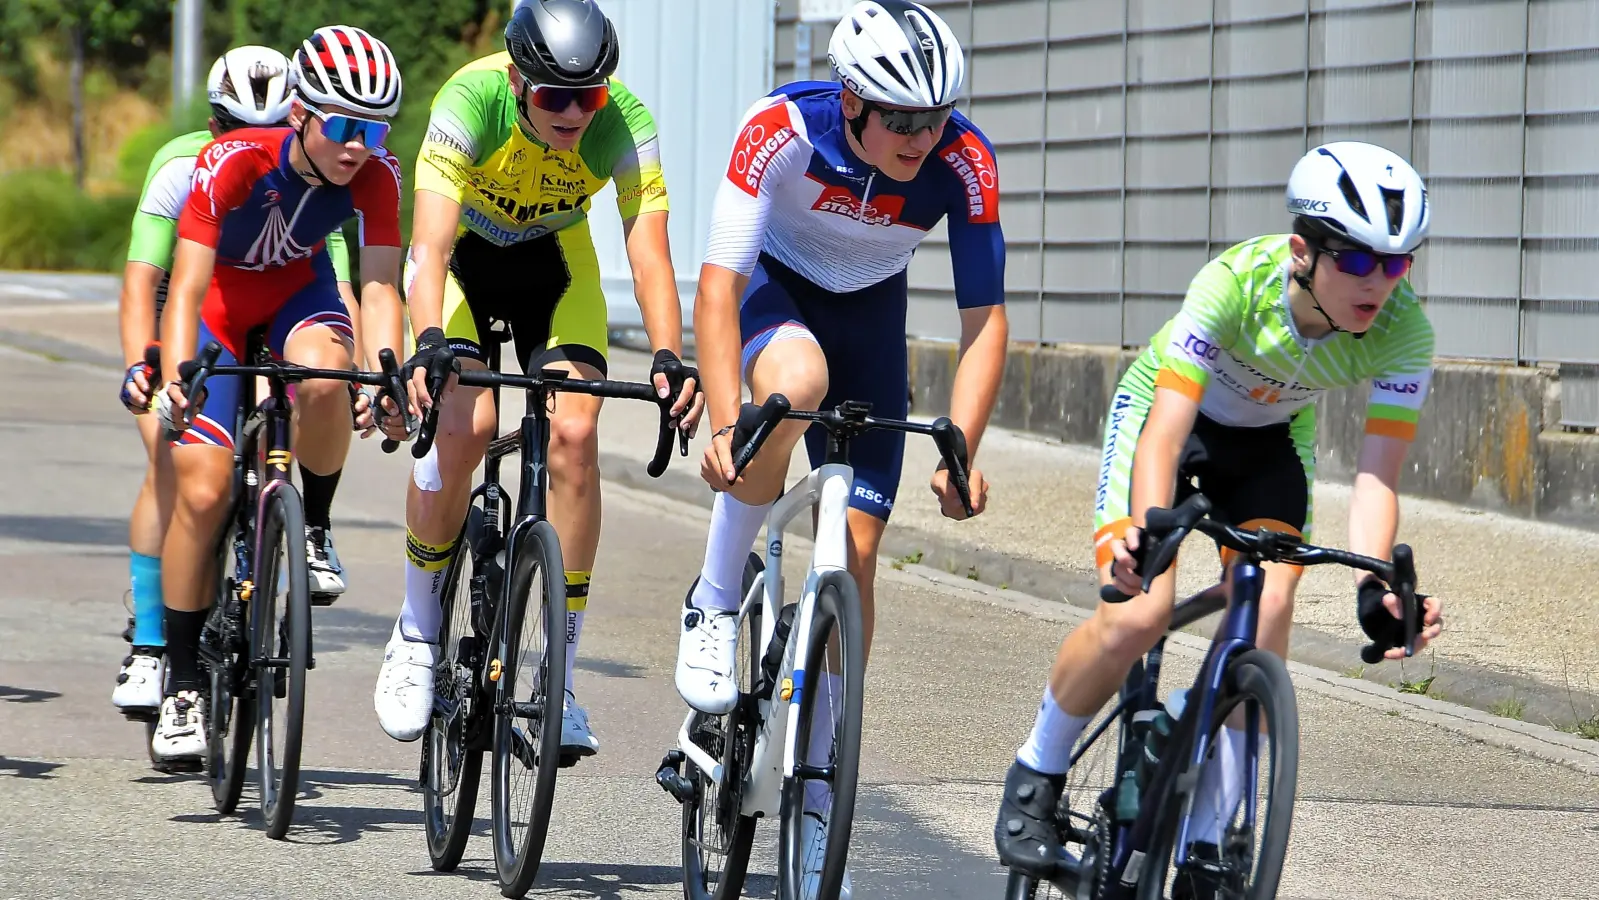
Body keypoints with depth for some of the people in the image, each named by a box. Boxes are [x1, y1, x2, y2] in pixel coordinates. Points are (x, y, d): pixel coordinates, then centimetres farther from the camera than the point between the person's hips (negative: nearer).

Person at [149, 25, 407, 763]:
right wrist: (176, 379, -54)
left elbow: (379, 285, -28)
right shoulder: (233, 163, -34)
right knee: (203, 491, -13)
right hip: (219, 299, -2)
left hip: (296, 293, 2)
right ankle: (182, 688, 0)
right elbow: (187, 287, -38)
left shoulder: (374, 175, -25)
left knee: (324, 380, -35)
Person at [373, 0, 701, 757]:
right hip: (463, 253, -2)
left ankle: (559, 680, -9)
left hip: (555, 263, 2)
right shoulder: (471, 100, -35)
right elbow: (431, 241, -43)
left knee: (575, 432, -18)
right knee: (463, 424, -25)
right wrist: (429, 345, -59)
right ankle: (417, 636, -3)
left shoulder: (624, 122, -28)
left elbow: (648, 251, -32)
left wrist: (668, 359, -48)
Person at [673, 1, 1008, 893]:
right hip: (773, 288, -2)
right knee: (796, 379, -39)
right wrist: (725, 425, -46)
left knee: (855, 549, -5)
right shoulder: (782, 131, -33)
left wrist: (961, 450, -34)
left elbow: (985, 318, -22)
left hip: (871, 316, 2)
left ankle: (816, 805, 5)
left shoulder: (965, 164, -28)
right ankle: (715, 603, -18)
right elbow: (718, 283, -35)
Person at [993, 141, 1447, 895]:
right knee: (1139, 614, -21)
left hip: (1270, 437, 3)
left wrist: (1375, 587, -47)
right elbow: (1164, 438, -41)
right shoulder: (1236, 284, -38)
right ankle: (1034, 779, 5)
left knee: (1266, 611, -20)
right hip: (1167, 410, -3)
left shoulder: (1402, 331, -30)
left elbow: (1376, 476, -30)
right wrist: (1148, 535, -59)